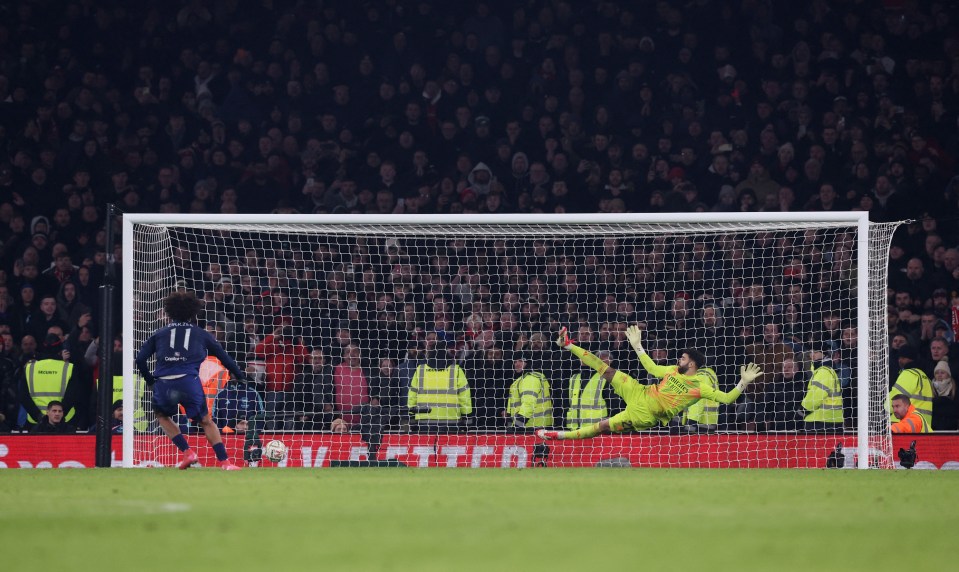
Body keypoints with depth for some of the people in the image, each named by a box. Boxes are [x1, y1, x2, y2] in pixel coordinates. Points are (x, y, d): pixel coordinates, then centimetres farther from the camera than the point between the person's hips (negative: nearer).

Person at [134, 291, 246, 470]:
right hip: (189, 381, 0)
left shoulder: (160, 334, 20)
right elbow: (223, 356, 22)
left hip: (163, 383, 1)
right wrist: (239, 376, 34)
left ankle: (187, 452, 14)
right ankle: (224, 462, 5)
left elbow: (140, 359, 13)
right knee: (206, 421, 16)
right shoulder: (200, 334, 18)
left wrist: (149, 379, 27)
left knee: (162, 415, 29)